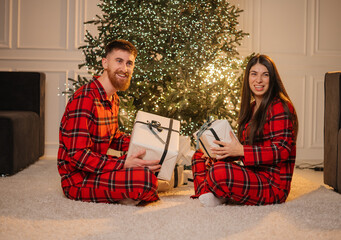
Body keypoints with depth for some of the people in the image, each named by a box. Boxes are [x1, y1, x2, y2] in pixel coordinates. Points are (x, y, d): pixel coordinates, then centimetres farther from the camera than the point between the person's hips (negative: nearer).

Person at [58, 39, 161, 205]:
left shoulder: (113, 99, 12)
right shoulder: (84, 99, -21)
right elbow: (78, 155, -26)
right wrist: (124, 164, -27)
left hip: (96, 170, 10)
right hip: (77, 180, -10)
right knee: (146, 179, -29)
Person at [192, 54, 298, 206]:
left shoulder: (280, 107, -11)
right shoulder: (251, 108, 17)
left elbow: (282, 150, -19)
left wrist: (241, 151, -24)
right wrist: (220, 154, 4)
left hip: (274, 185, -9)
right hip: (253, 175, 9)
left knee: (218, 173, -33)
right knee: (199, 156, 11)